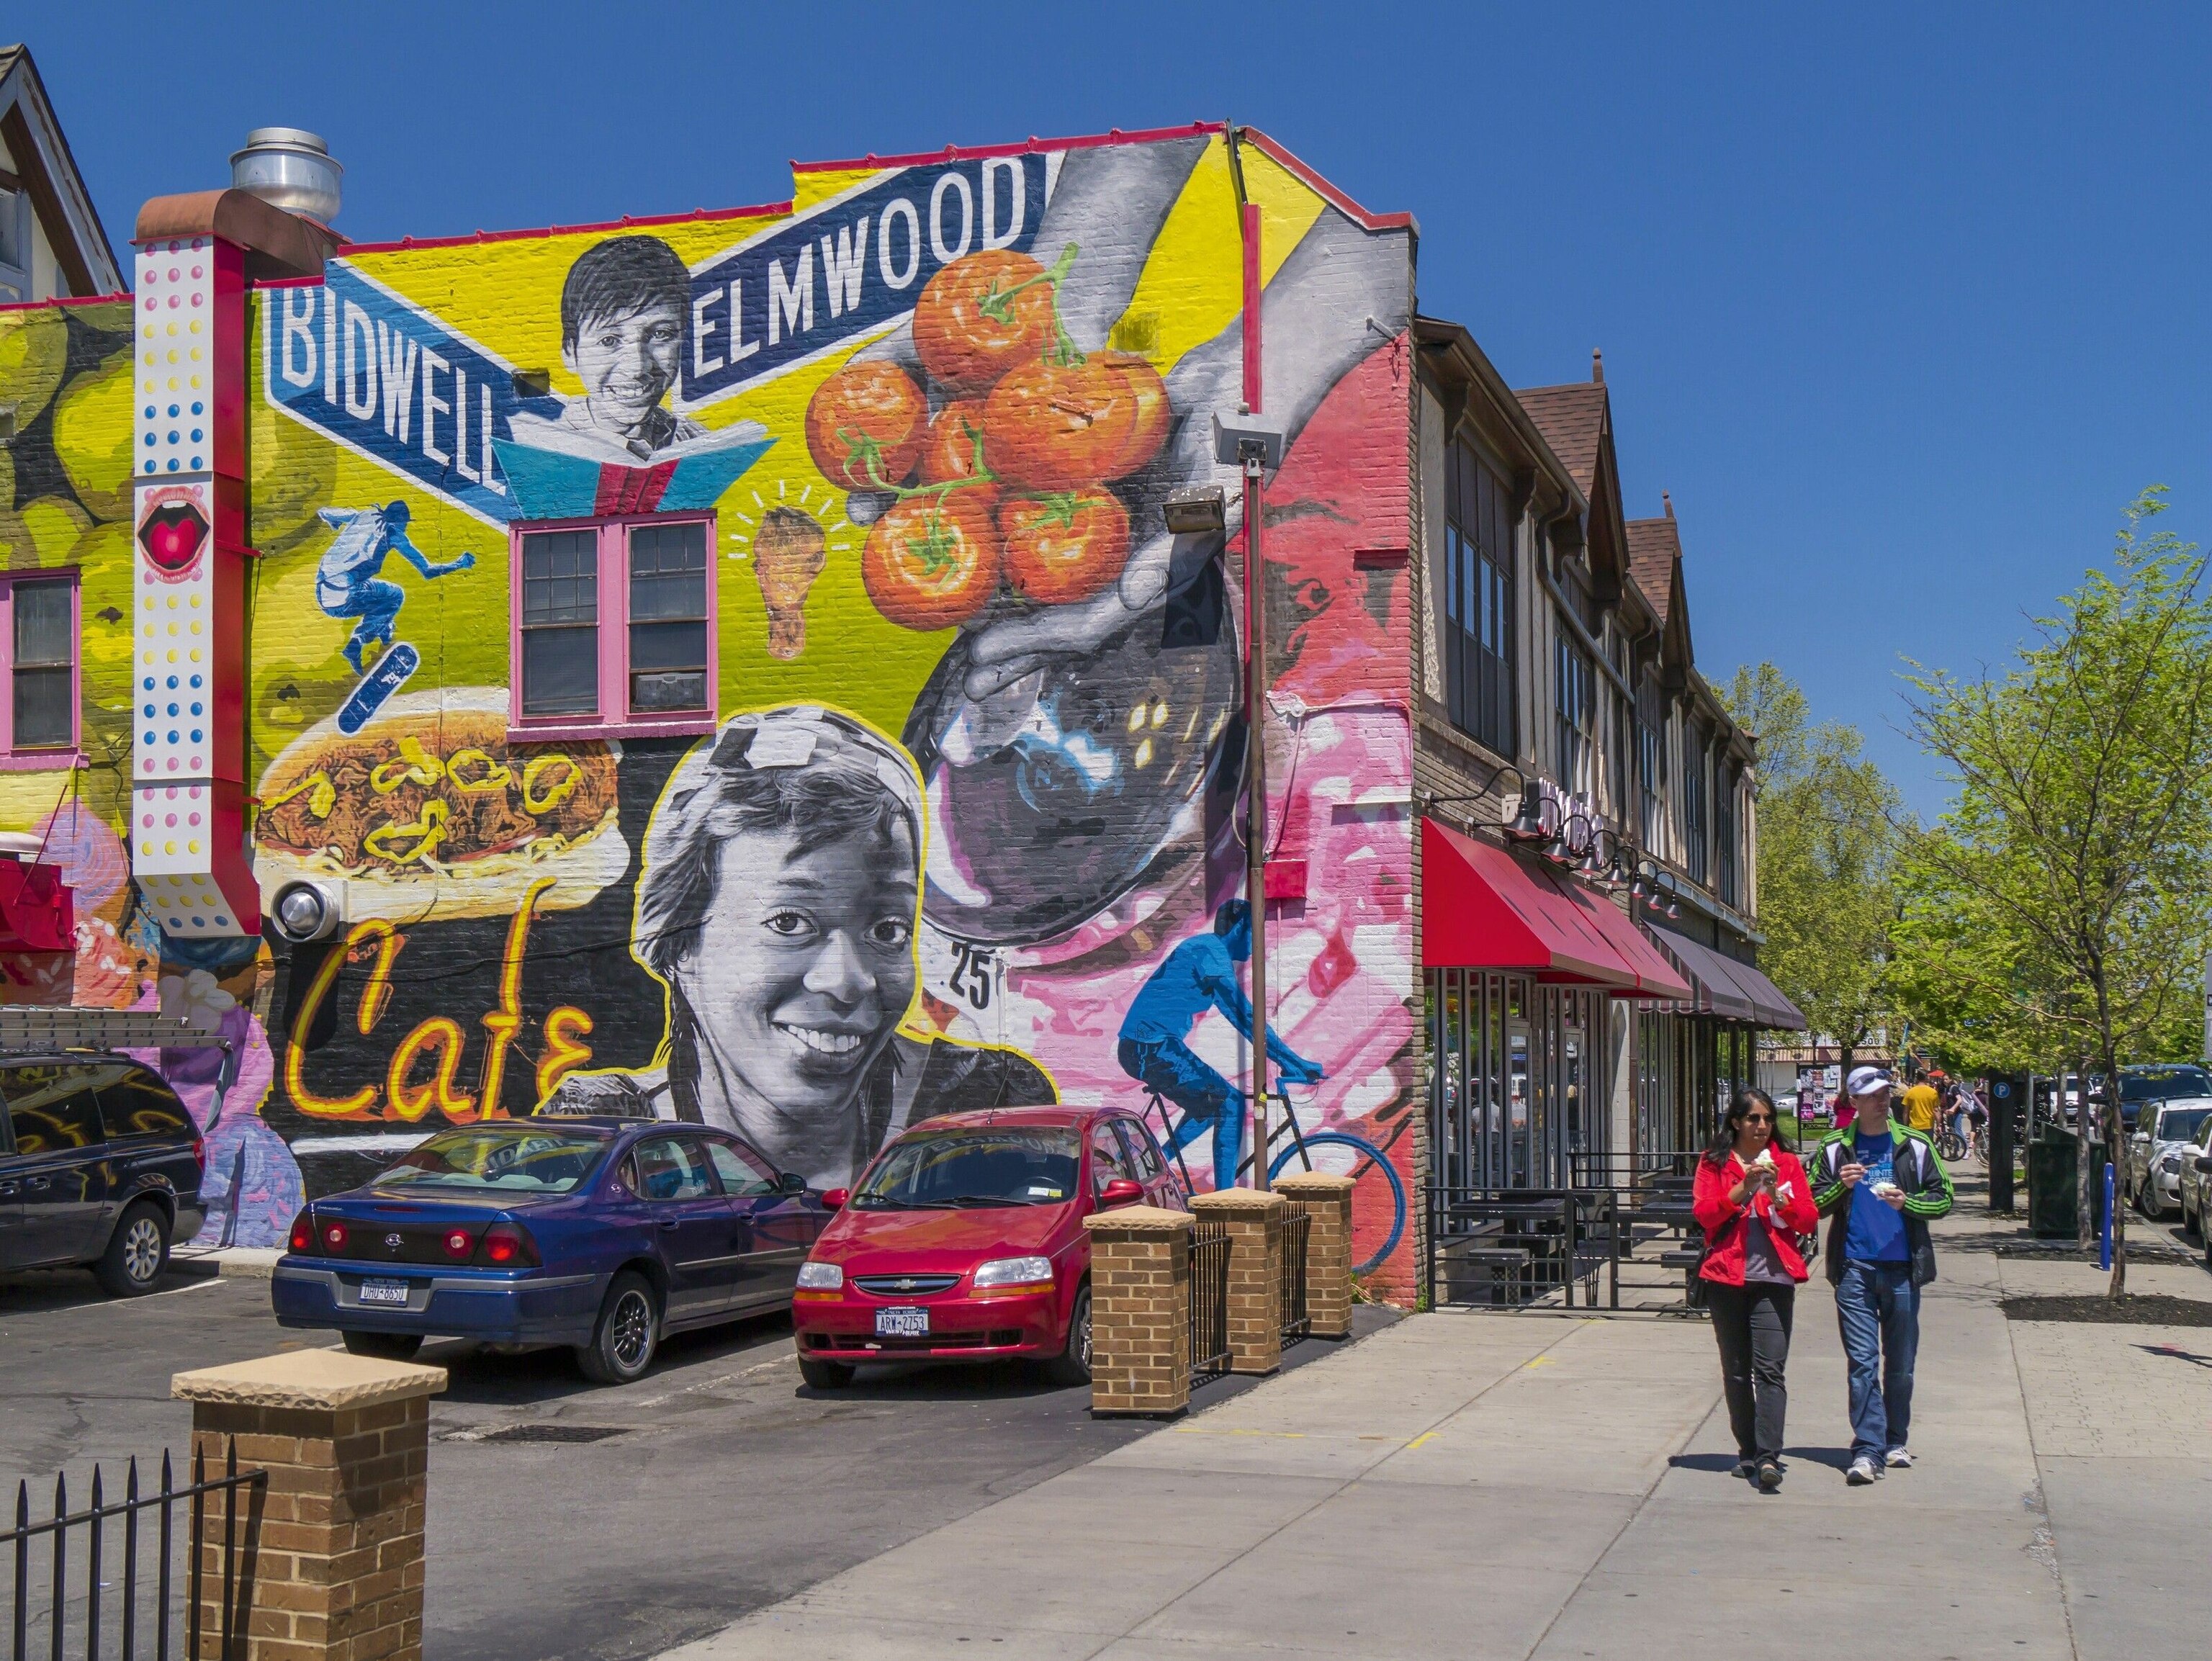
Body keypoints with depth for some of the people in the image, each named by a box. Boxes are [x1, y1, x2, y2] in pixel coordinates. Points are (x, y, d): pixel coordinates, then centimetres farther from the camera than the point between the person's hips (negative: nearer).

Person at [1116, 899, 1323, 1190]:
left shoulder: (1204, 948, 19)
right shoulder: (1210, 950, -13)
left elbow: (1238, 1013, 22)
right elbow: (1244, 1015, -20)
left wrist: (1289, 1062, 18)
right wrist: (1293, 1062, -19)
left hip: (1139, 1049, 10)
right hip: (1154, 1049, -10)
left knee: (1210, 1103, 23)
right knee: (1230, 1104, -9)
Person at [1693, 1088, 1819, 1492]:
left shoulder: (1787, 1163, 11)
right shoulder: (1714, 1163, 9)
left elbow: (1809, 1220, 6)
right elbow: (1705, 1214, -4)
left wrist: (1778, 1196, -10)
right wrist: (1742, 1189, -16)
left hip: (1774, 1278, -1)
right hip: (1727, 1277, 1)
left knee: (1770, 1370, -11)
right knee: (1736, 1372, 7)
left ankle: (1768, 1458, -18)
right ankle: (1748, 1453, 17)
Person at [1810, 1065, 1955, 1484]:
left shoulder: (1915, 1146, 6)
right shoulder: (1834, 1148, 5)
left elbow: (1943, 1199, 7)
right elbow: (1814, 1205, 8)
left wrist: (1906, 1202, -11)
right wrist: (1841, 1186, -11)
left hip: (1902, 1266, 1)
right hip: (1853, 1266, -1)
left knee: (1900, 1363, 9)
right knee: (1862, 1362, -7)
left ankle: (1896, 1442, 24)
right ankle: (1867, 1451, -9)